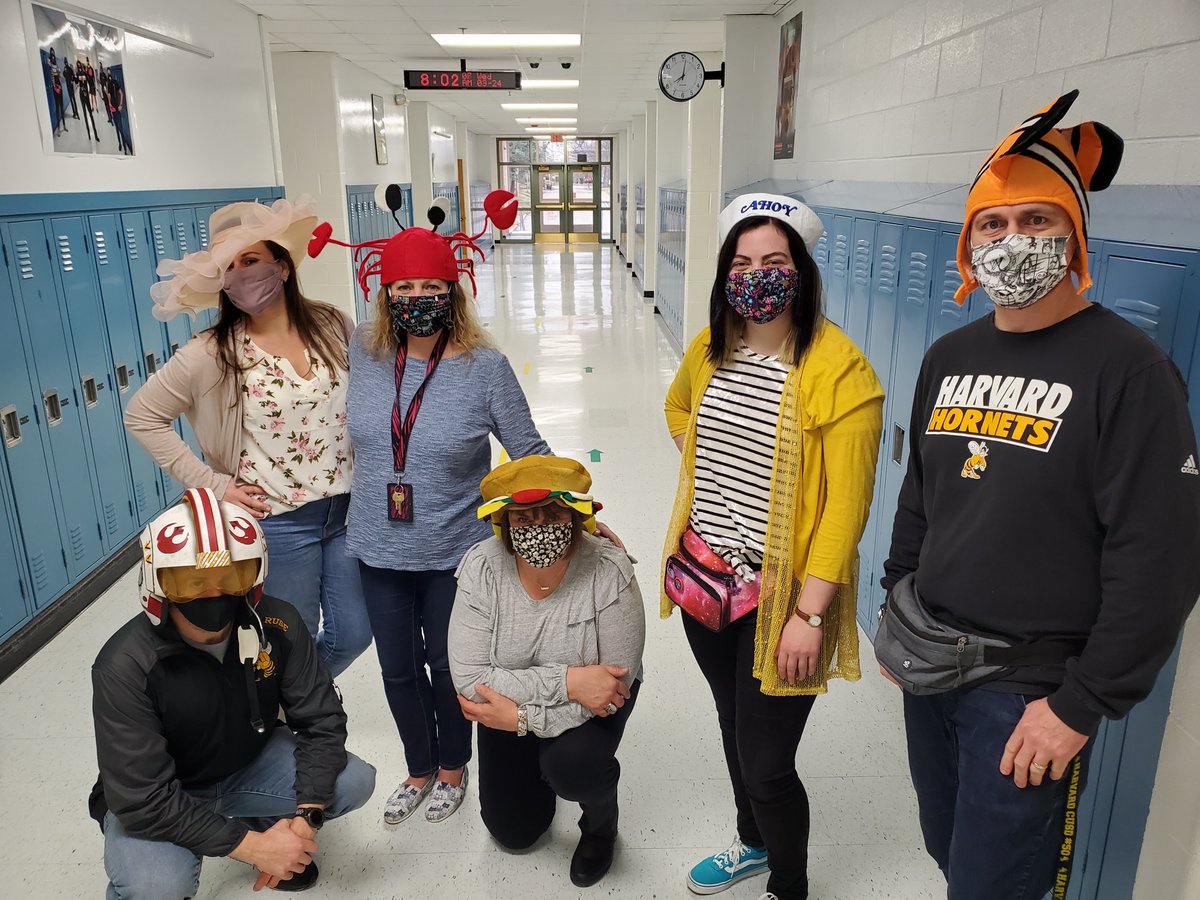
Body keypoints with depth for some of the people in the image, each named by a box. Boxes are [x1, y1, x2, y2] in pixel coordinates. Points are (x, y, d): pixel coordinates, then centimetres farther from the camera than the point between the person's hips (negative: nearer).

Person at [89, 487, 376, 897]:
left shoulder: (277, 625, -19)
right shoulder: (126, 666, -27)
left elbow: (321, 720, -13)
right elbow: (142, 799, -27)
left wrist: (305, 816, -26)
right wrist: (249, 847, -28)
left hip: (249, 765, 4)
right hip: (154, 800, -3)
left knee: (354, 781, -14)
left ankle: (261, 825, 13)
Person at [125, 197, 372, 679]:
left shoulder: (332, 325, -2)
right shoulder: (213, 354, -10)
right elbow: (141, 416, -3)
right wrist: (211, 483, -8)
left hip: (348, 510, 3)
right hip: (278, 524, -3)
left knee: (352, 634, 15)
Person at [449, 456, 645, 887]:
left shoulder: (609, 571, -31)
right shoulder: (481, 569, -27)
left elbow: (618, 682, -27)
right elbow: (469, 678, -29)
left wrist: (522, 717, -31)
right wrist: (566, 681, -37)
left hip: (592, 704, -2)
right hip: (508, 706, 2)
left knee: (571, 764, -32)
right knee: (512, 831, 12)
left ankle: (601, 822, 4)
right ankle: (537, 767, 44)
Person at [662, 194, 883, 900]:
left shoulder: (839, 369, -19)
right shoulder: (710, 348, 2)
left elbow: (847, 504, -19)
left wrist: (809, 614, -19)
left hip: (778, 595, -6)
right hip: (704, 579, 7)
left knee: (767, 766, 5)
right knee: (734, 726, 26)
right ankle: (754, 843, 53)